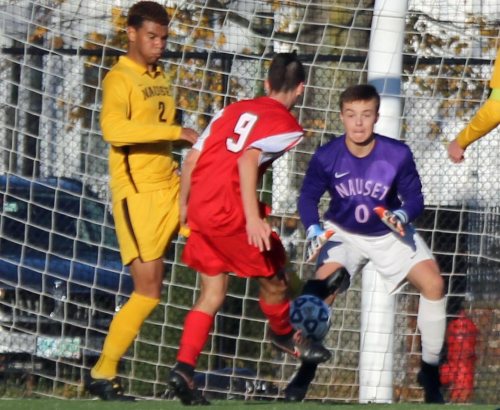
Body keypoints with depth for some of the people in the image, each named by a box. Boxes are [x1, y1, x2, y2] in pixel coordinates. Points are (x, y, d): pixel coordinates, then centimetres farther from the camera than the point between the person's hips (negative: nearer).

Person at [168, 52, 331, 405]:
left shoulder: (233, 110, 16)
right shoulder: (287, 126, -4)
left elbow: (192, 159, 13)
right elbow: (248, 160, -20)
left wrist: (184, 205, 24)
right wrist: (253, 218, -26)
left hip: (199, 210, 7)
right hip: (229, 213, -7)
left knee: (213, 293, 13)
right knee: (273, 275, 16)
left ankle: (184, 369, 2)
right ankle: (284, 334, 39)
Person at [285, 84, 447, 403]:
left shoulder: (398, 155, -25)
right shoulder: (326, 157, -23)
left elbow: (415, 197, -15)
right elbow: (308, 197, -10)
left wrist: (404, 214, -37)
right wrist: (314, 228, -29)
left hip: (389, 234, 0)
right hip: (343, 232, 0)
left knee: (433, 283, -18)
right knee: (321, 291, -22)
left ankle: (430, 370, -1)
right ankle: (307, 369, 2)